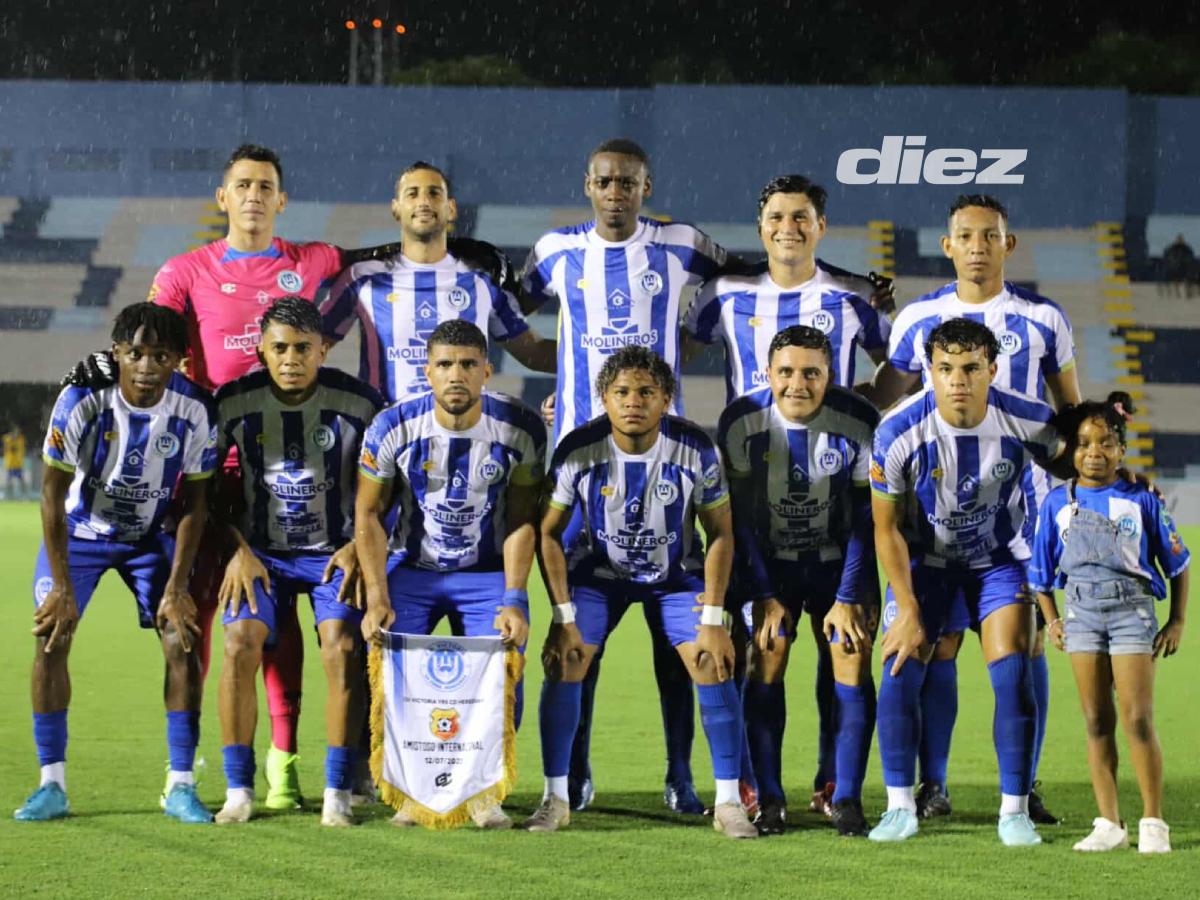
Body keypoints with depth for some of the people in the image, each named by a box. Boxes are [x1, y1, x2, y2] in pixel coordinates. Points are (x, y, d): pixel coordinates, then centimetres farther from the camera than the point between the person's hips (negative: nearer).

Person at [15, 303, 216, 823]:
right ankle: (52, 785, -4)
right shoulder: (82, 401, -28)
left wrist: (176, 588, -14)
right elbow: (53, 492, -20)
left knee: (181, 642, -10)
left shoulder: (194, 411, -22)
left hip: (151, 536, 1)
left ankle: (180, 786, -3)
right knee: (51, 638, -13)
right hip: (80, 530, -1)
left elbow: (194, 502, -11)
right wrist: (61, 586, -21)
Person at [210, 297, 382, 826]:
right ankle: (239, 791, -9)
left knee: (343, 650, -20)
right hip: (261, 550, 1)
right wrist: (237, 550, -5)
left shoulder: (358, 403, -9)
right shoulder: (233, 402, -8)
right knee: (240, 643, -19)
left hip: (336, 552, -1)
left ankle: (338, 793, -10)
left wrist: (358, 547, -8)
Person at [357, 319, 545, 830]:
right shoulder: (394, 428, -14)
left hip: (488, 573, 0)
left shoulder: (520, 429, -13)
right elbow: (368, 515, -6)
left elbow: (522, 520, -6)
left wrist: (514, 600, -16)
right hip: (410, 568, 0)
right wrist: (377, 599, -16)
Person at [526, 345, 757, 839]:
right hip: (598, 571, 0)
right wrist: (564, 617, -16)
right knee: (562, 665, -15)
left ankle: (729, 802, -4)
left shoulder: (695, 449, -22)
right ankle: (556, 799, -2)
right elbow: (549, 533, -11)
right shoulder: (578, 450, -22)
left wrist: (712, 617, -16)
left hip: (677, 574, 0)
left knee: (714, 666, -14)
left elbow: (721, 534, -11)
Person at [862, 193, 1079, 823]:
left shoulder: (1043, 318, 4)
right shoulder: (918, 318, 5)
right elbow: (883, 392, 17)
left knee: (1026, 640, -1)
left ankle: (1024, 788, 5)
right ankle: (933, 784, 5)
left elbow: (1071, 409, 13)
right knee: (938, 640, -2)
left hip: (1022, 502, 0)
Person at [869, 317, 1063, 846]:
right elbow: (887, 529, -14)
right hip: (923, 558, 0)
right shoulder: (899, 433, -26)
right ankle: (900, 808, 3)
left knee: (1013, 678, -11)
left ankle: (1015, 811, 0)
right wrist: (909, 611, -15)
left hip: (999, 558, 0)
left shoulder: (1028, 421, -22)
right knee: (899, 673, -10)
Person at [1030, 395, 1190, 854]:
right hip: (1081, 611, 3)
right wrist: (1051, 620, 7)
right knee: (1097, 723, 4)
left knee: (1138, 719, -7)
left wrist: (1177, 621, 2)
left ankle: (1153, 823, 0)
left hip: (1132, 609, -3)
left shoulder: (1141, 500, -2)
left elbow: (1177, 563, 5)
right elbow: (1041, 572, 14)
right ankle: (1108, 824, 8)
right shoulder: (1058, 502, 4)